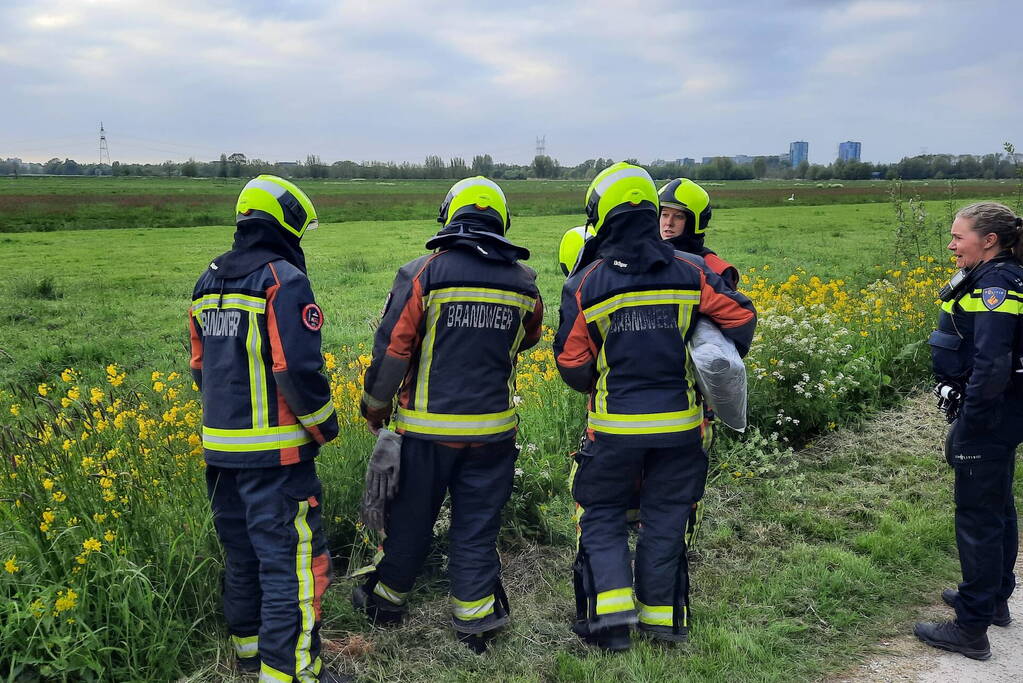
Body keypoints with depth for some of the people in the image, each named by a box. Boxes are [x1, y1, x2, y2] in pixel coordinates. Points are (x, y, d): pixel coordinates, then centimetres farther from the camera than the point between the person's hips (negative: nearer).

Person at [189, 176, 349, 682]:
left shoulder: (208, 283, 12)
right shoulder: (283, 280, -14)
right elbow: (298, 368, -21)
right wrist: (326, 425, -6)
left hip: (220, 448, 9)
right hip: (275, 450, -9)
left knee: (241, 553, 21)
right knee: (290, 561, 0)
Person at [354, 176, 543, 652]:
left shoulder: (424, 273, -10)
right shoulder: (523, 282, 1)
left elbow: (392, 347, -10)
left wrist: (375, 407, 4)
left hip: (428, 426, -2)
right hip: (492, 429, 2)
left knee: (411, 518, 16)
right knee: (477, 525, 13)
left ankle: (386, 598, 36)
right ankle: (476, 620, 21)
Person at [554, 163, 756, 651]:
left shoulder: (584, 285, -9)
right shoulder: (689, 272, -3)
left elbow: (572, 365, -6)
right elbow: (740, 316, 0)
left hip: (615, 425, -2)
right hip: (679, 422, 2)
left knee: (601, 514, 15)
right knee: (665, 517, 17)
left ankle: (610, 617, 6)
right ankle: (661, 615, 28)